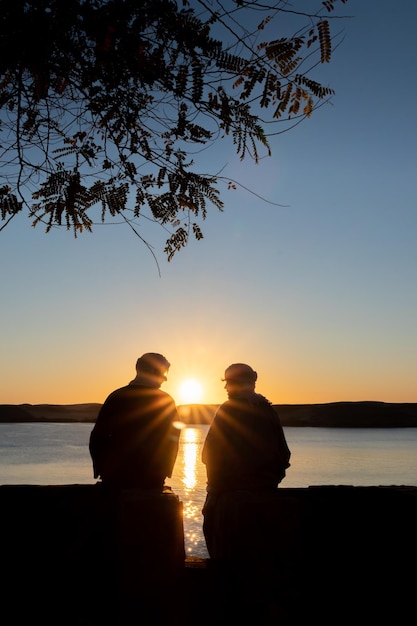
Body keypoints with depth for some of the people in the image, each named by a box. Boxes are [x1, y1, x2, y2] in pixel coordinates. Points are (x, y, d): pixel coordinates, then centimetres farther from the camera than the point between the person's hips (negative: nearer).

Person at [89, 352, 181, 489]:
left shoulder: (116, 396, 1)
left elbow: (98, 436, -1)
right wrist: (164, 472, 13)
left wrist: (101, 470, 9)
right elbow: (172, 442, 2)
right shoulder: (166, 401, -2)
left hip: (115, 478, 1)